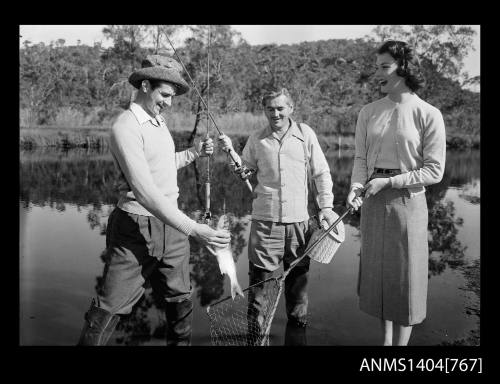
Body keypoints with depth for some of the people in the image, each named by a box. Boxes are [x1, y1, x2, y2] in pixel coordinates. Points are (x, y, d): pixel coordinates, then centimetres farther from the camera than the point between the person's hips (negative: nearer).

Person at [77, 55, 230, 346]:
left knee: (180, 302, 17)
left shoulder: (159, 121, 12)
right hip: (136, 228, -8)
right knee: (107, 311, -3)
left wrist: (194, 153, 11)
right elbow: (144, 191, -25)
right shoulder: (126, 128, -15)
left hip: (171, 227, 8)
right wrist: (193, 229, -31)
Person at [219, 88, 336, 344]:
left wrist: (326, 206, 1)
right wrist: (231, 152, -2)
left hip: (299, 219, 0)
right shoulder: (256, 140, 6)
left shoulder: (305, 134, 3)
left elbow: (321, 173, 7)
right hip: (265, 219, 0)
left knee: (298, 275, 10)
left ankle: (298, 320, 29)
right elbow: (245, 171, 13)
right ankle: (255, 327, 16)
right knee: (259, 275, 1)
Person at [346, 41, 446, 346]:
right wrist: (356, 187, -13)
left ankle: (401, 342, 21)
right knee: (378, 272, 13)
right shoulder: (369, 112, 5)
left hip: (407, 202, -4)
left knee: (405, 275, 5)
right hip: (373, 203, 5)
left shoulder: (428, 114, -8)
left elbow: (434, 171, -9)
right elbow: (361, 158, 6)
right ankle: (386, 339, 31)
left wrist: (388, 182, -16)